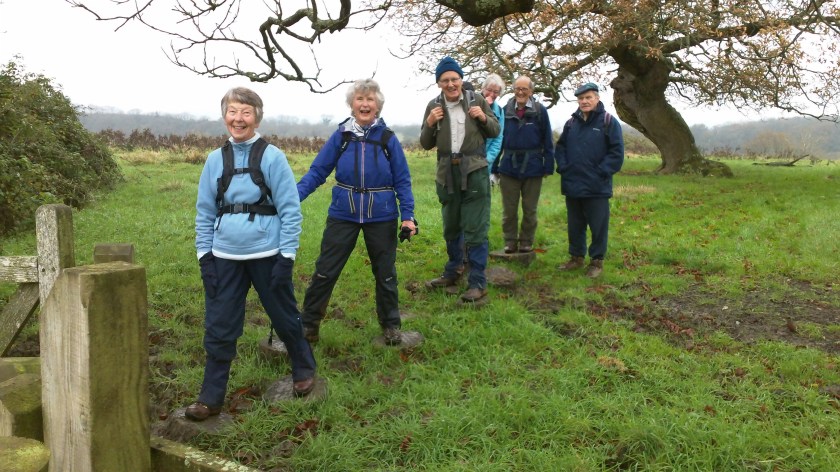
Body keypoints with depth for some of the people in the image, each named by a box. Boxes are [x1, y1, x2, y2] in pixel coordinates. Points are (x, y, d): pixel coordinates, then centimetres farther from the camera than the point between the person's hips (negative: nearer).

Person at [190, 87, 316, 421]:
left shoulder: (271, 157, -7)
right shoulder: (215, 160, 5)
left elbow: (290, 209, -6)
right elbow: (204, 211, 11)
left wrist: (287, 256, -10)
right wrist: (204, 254, 5)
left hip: (266, 255, -3)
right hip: (225, 258, 4)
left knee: (284, 318, 13)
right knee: (218, 328, 7)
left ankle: (304, 370, 37)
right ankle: (211, 398, 20)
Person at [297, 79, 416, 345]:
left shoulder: (388, 139, -4)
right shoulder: (340, 136, -3)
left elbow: (402, 181, -2)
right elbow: (317, 171, -6)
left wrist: (408, 215, -11)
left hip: (381, 218, 0)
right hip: (343, 216, 0)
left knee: (385, 274, 13)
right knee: (325, 272, 4)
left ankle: (390, 325, 31)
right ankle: (309, 324, 19)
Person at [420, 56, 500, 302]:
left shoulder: (477, 100, -2)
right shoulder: (433, 106, 2)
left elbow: (495, 132, 7)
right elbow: (426, 144, 6)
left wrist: (484, 118, -13)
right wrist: (429, 124, -13)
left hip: (474, 172, -3)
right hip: (447, 174, 3)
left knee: (475, 230, -4)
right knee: (450, 227, 17)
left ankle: (478, 283, 2)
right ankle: (452, 272, 34)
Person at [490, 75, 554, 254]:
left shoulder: (540, 111, -5)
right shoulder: (505, 110, 1)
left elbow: (548, 141, -3)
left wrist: (548, 167, -7)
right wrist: (494, 167, 1)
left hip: (533, 167, -1)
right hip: (509, 167, 2)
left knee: (530, 209, 10)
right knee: (509, 209, 9)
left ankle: (526, 242, 23)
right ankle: (510, 242, 21)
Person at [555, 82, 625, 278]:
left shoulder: (609, 122, -6)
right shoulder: (571, 123, 10)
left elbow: (617, 152, -9)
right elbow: (560, 147, 16)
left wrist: (602, 172, -14)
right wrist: (563, 166, 1)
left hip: (597, 187, -5)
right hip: (572, 186, 5)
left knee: (598, 225, 4)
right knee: (575, 225, 15)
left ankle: (597, 261, 16)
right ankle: (576, 257, 29)